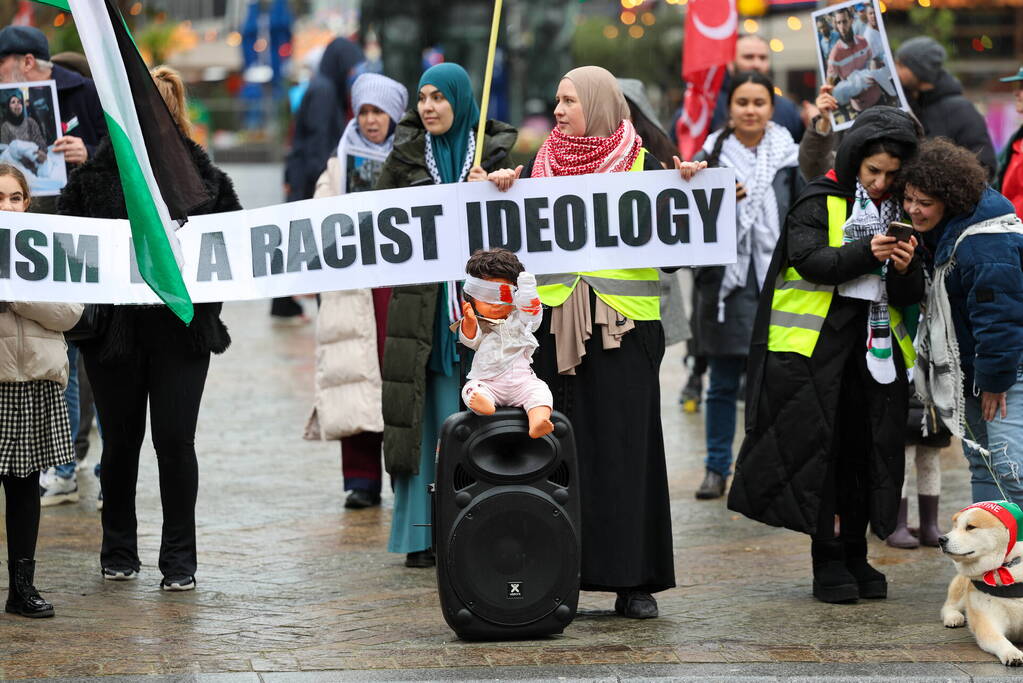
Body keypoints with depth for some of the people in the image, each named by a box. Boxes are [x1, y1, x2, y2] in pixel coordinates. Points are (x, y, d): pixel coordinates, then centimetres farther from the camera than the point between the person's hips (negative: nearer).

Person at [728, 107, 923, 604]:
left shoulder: (898, 212, 14)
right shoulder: (818, 202, -1)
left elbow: (909, 298, 11)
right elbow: (809, 260, -17)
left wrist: (904, 270, -11)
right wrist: (865, 253, -28)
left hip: (875, 346, 4)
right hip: (816, 343, -4)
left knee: (867, 451, 3)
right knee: (818, 447, -6)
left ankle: (856, 557, 12)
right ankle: (828, 562, -1)